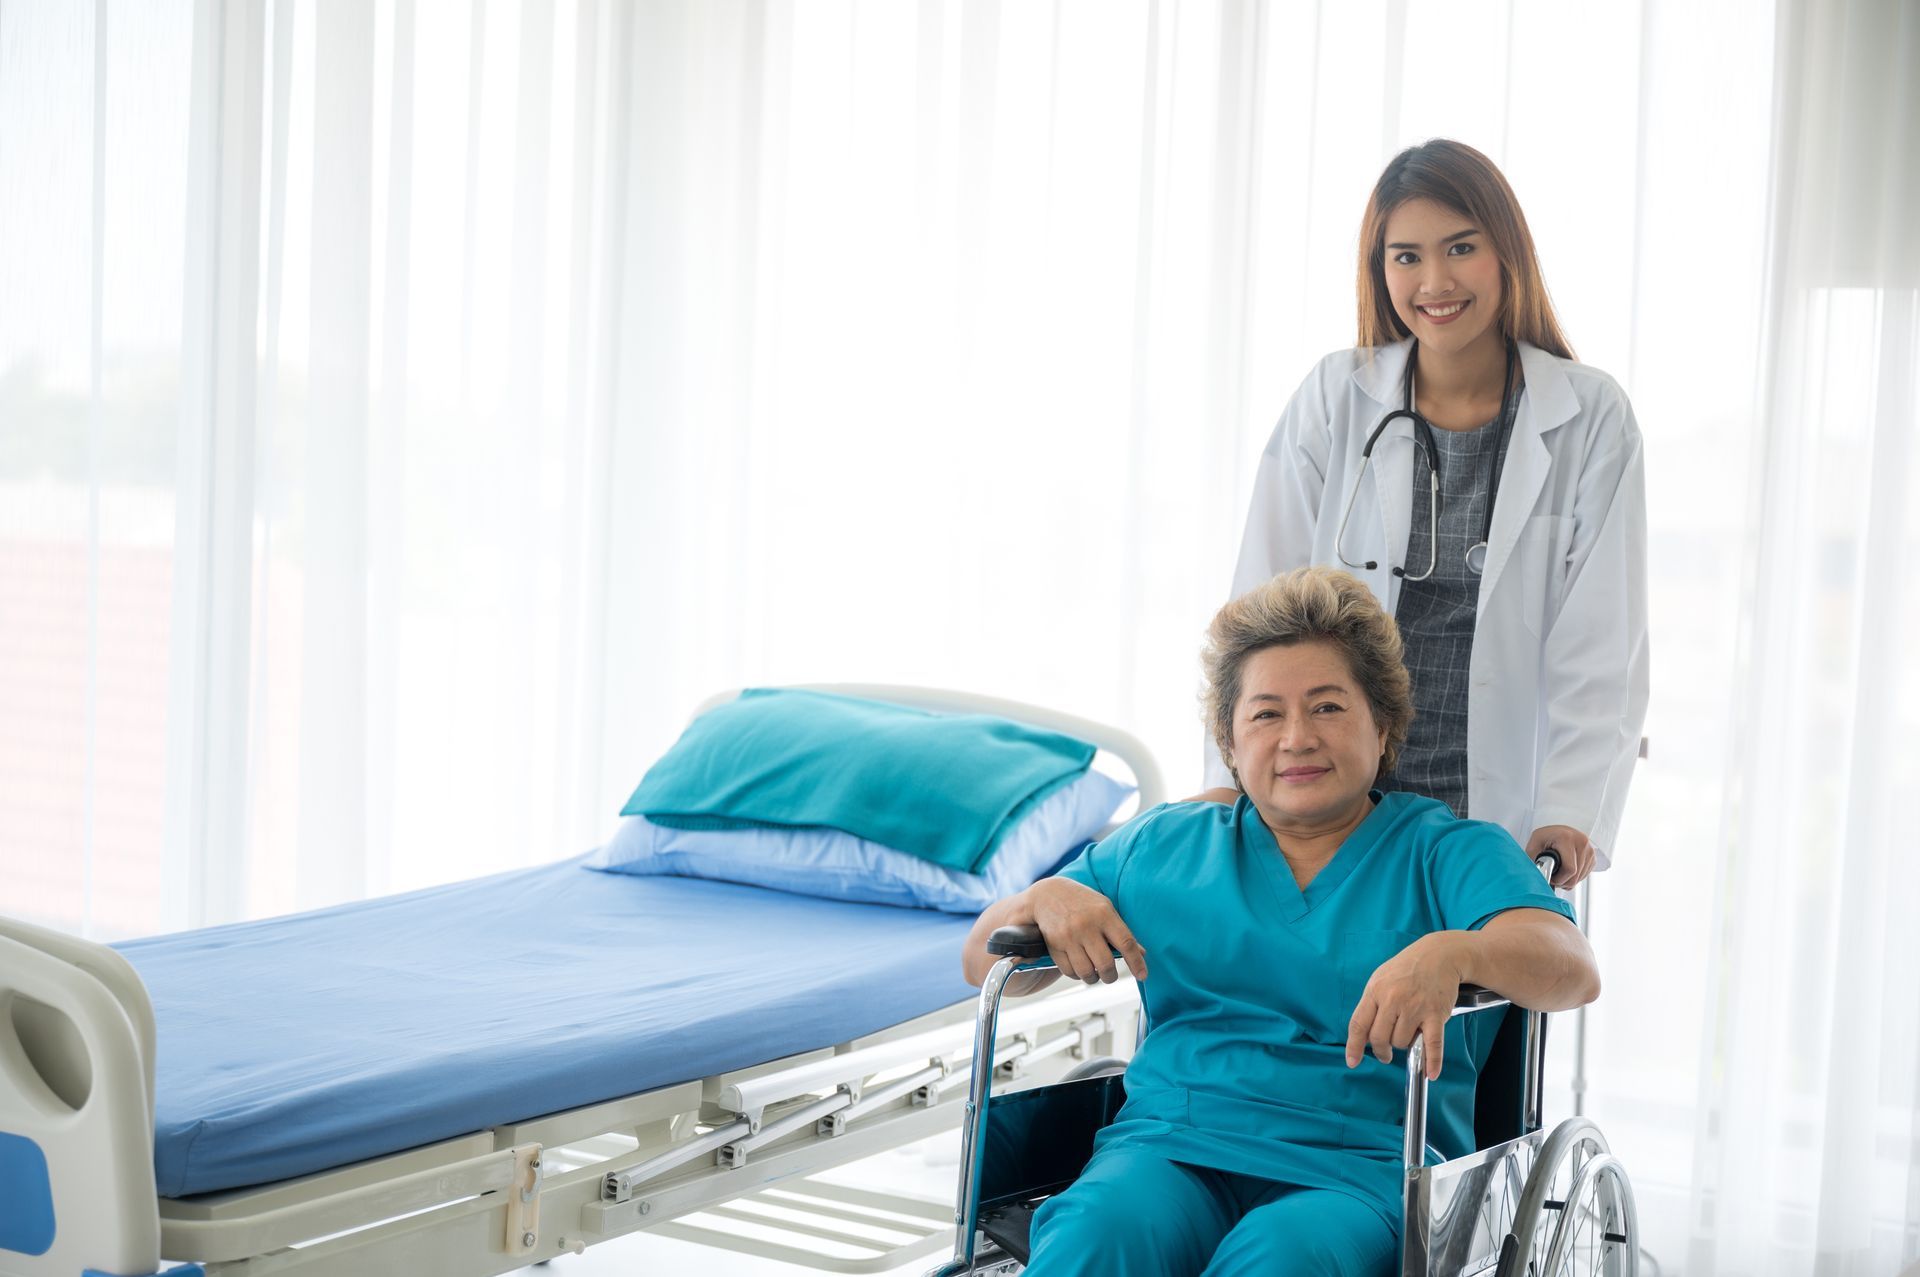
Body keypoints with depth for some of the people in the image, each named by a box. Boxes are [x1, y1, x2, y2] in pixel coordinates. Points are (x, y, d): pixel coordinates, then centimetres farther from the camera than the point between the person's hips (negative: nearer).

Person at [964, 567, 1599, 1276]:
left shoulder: (1451, 852, 12)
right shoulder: (1158, 846, 21)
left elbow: (1572, 970, -7)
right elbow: (985, 965, 24)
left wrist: (1450, 954, -29)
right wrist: (1046, 899, 0)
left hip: (1360, 1171, -2)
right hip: (1167, 1145, 2)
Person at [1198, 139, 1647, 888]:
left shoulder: (1591, 418, 0)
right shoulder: (1334, 401, 2)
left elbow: (1601, 647, -3)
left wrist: (1569, 816, -13)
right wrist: (1232, 777, -9)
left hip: (1500, 817, 0)